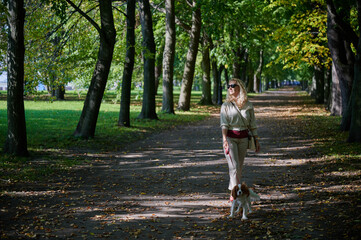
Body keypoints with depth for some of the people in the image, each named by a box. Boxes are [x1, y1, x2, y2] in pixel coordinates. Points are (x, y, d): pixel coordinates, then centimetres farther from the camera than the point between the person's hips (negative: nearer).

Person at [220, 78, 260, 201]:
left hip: (243, 138, 2)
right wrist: (225, 140, -22)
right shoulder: (226, 105, -1)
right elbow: (224, 124, -9)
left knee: (239, 167, 7)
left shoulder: (248, 105, 4)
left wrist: (256, 140, 8)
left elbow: (252, 124, 8)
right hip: (230, 137, -2)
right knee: (234, 166, -13)